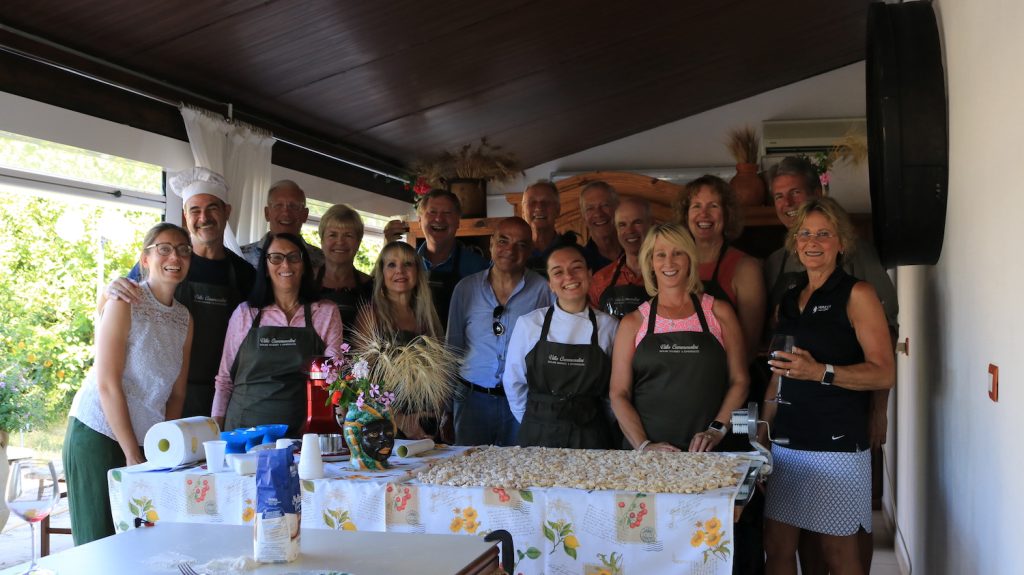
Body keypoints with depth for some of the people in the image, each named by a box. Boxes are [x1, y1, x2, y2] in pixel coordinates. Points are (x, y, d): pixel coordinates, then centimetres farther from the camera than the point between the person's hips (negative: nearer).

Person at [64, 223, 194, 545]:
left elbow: (176, 394, 9)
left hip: (146, 441, 6)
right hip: (98, 434, -6)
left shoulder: (184, 319, 7)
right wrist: (133, 456, -14)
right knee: (101, 543, 1)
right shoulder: (124, 303, -11)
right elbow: (108, 385, -15)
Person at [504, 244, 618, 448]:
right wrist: (535, 424, 7)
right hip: (539, 436, 0)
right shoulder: (528, 324, -4)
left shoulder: (609, 326, -4)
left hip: (591, 436, 0)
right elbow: (514, 382, 4)